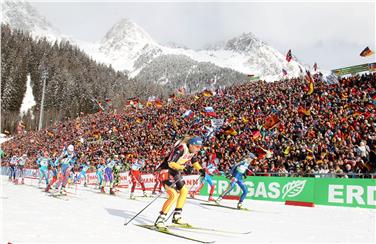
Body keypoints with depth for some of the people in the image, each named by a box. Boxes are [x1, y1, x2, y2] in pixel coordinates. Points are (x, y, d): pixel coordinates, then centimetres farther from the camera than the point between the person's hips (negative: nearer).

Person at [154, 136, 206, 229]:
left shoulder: (194, 150, -1)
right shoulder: (181, 149, -28)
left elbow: (194, 161, 19)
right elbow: (170, 163, -30)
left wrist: (200, 169, 3)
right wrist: (182, 167, -42)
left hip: (176, 172, 9)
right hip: (167, 171, -9)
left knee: (184, 191, 12)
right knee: (174, 195, -18)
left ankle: (176, 216, 23)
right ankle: (160, 219, -8)